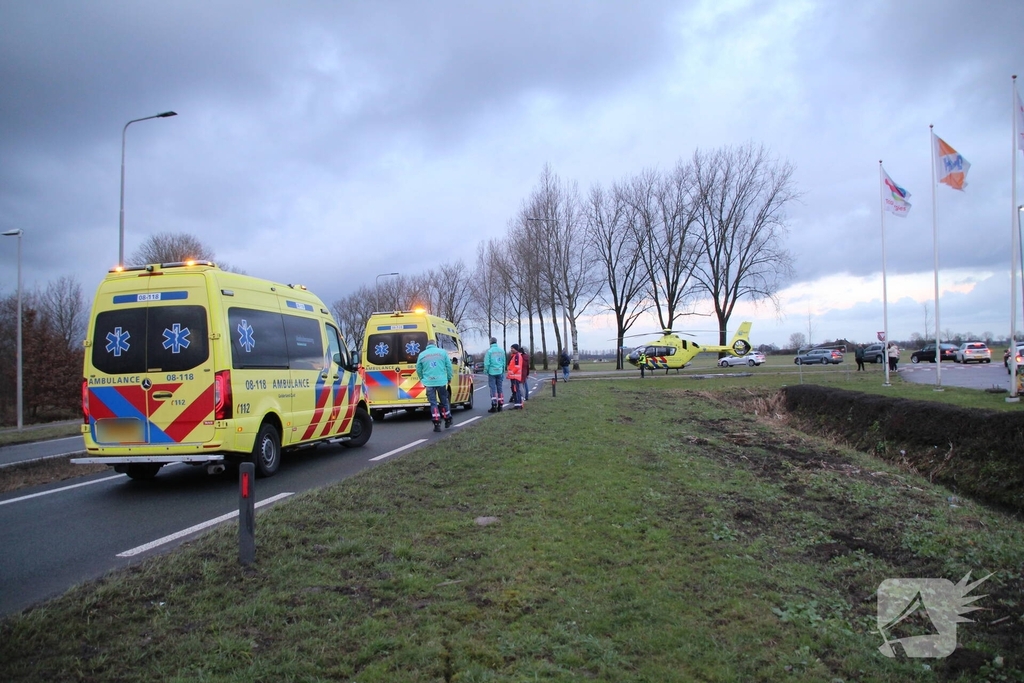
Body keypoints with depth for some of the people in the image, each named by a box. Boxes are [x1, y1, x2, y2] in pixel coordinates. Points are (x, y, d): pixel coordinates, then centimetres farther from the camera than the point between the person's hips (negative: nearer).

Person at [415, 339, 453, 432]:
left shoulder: (421, 355, 5)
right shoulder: (442, 352, 4)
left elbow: (418, 369, 9)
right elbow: (449, 366, 3)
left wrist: (422, 379, 23)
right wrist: (449, 378, 14)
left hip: (429, 382, 0)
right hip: (441, 381, 0)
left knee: (433, 403, 5)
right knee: (444, 401, 15)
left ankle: (437, 424, 0)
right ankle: (448, 421, 25)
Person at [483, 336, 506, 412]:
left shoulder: (489, 351, -10)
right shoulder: (501, 351, 6)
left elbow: (487, 363, -10)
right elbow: (504, 362, 12)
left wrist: (485, 371, 2)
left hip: (492, 372, -4)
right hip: (499, 372, 4)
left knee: (493, 389, -2)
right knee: (500, 388, 10)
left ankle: (494, 406, -5)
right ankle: (500, 405, 14)